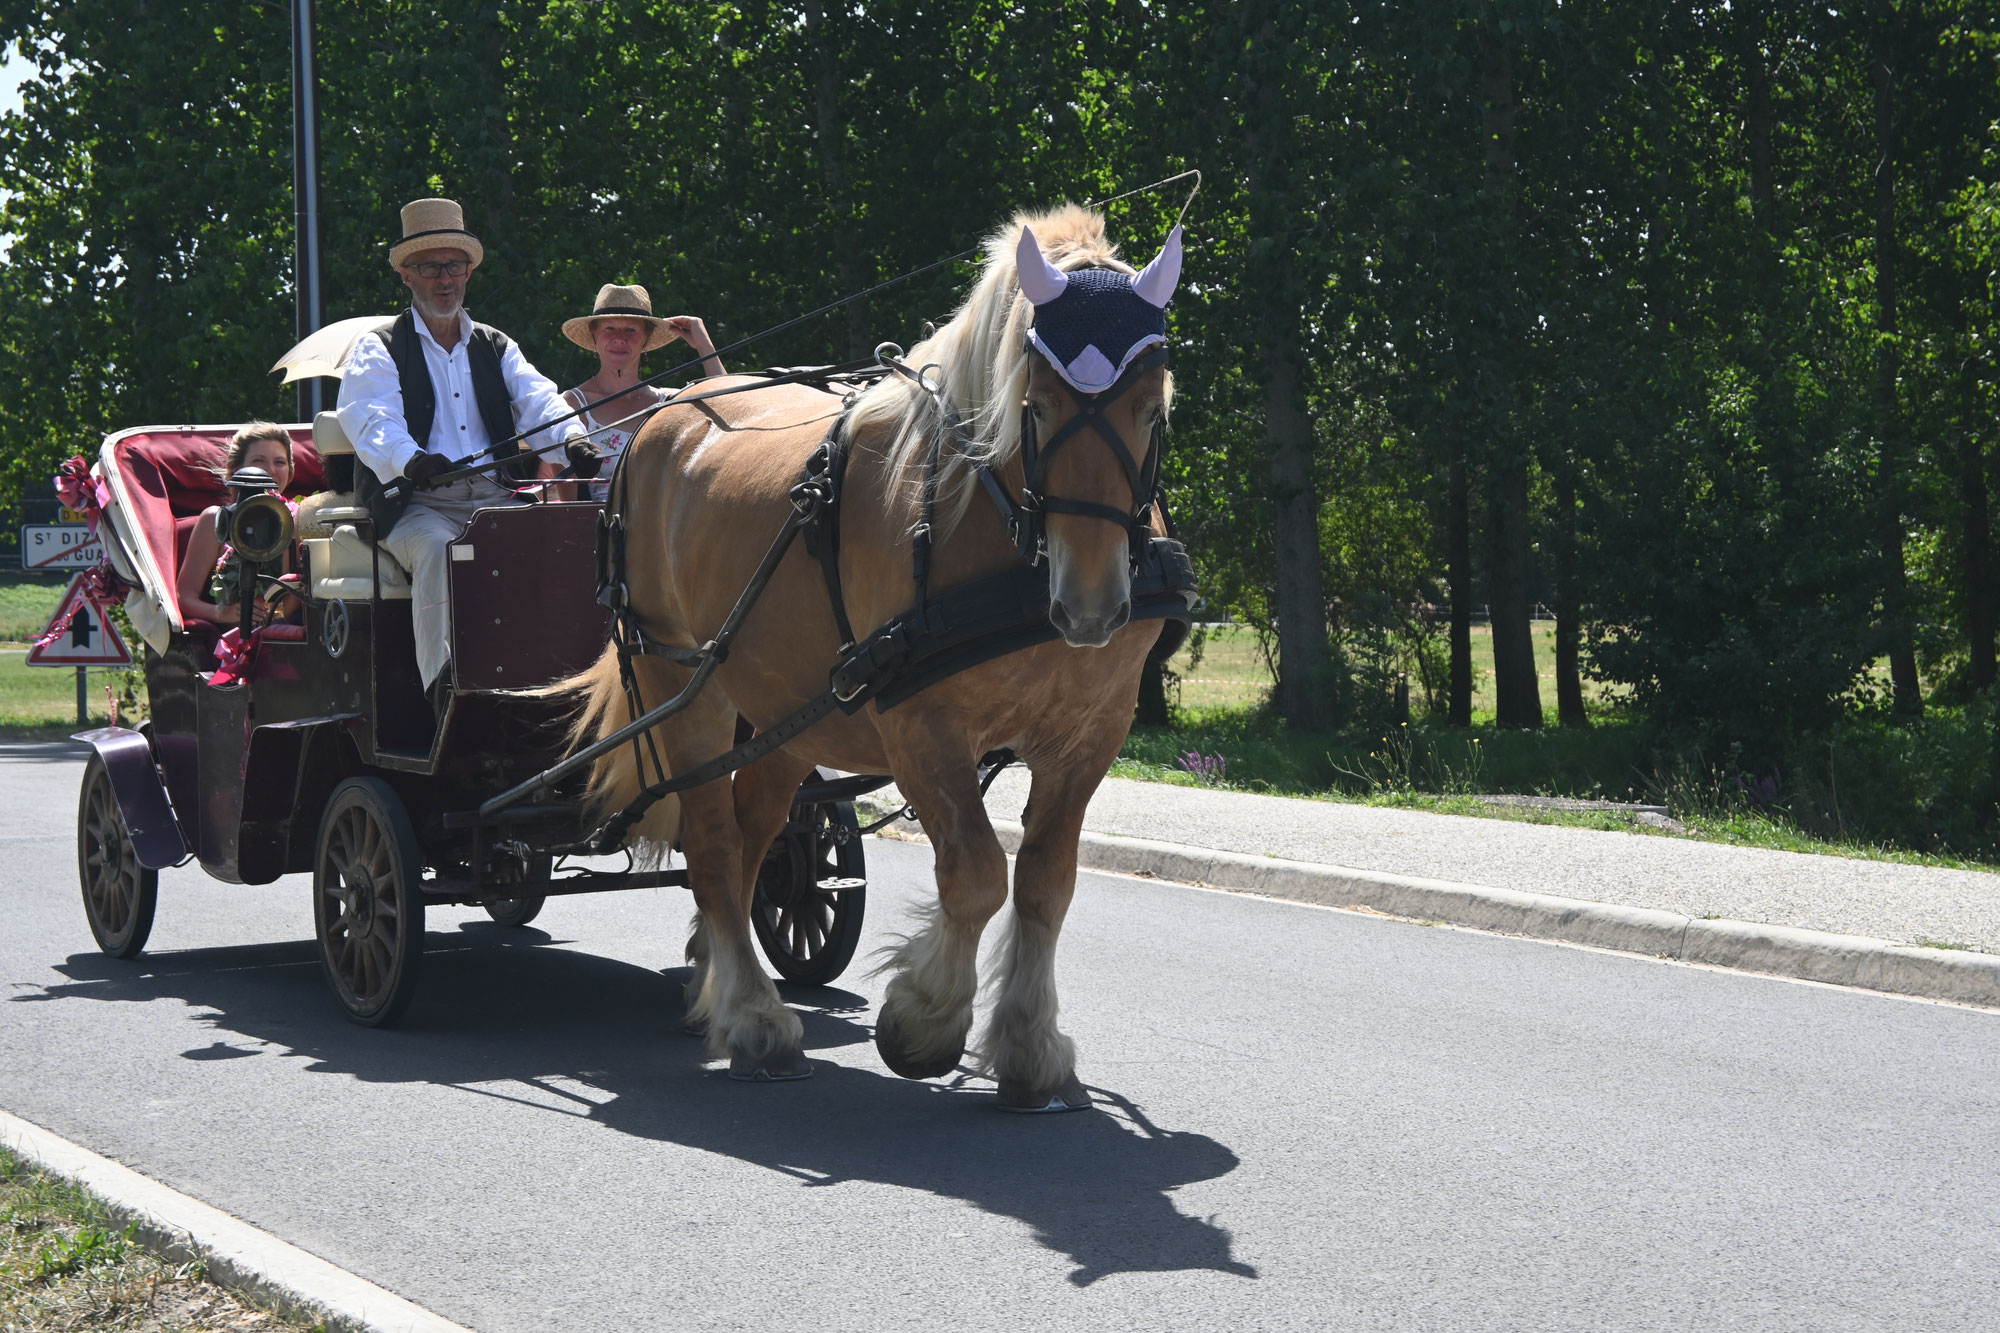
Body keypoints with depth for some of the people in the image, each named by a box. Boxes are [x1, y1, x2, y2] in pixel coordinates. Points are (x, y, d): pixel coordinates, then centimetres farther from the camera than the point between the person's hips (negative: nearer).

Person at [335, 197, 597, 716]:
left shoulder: (497, 348, 24)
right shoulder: (377, 351, 11)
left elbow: (537, 399, 5)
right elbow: (371, 419, -10)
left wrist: (571, 439, -20)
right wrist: (411, 460, -34)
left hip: (497, 500, 3)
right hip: (416, 502, -3)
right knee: (437, 550, -36)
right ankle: (445, 689, -45)